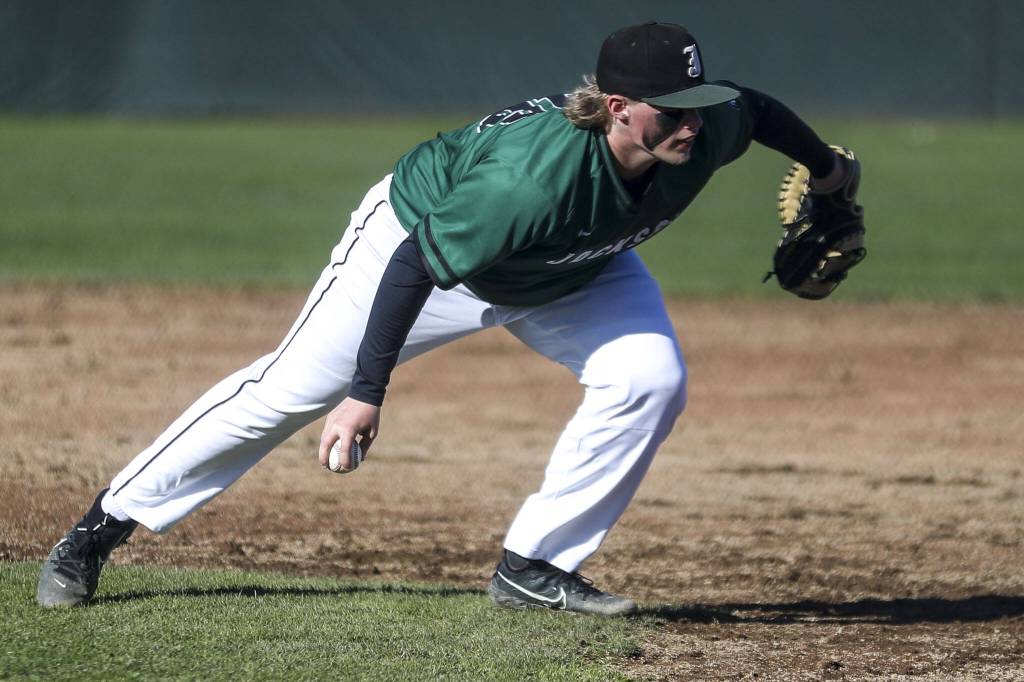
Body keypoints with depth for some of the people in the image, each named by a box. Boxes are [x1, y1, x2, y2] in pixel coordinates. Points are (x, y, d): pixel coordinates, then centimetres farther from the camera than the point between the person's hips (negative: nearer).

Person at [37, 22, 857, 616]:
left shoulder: (707, 133, -29)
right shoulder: (530, 176, -46)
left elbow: (757, 107, -4)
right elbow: (417, 266, -36)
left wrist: (825, 167, 14)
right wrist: (368, 392, -31)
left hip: (573, 275, 6)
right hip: (422, 236, -6)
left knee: (649, 379, -17)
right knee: (289, 389, -2)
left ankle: (534, 567, -3)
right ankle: (104, 525, 13)